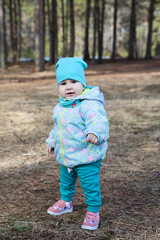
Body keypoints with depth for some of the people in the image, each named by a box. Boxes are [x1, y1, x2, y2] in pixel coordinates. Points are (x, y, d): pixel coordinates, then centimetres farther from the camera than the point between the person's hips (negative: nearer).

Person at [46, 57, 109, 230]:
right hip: (66, 157, 8)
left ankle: (93, 212, 21)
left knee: (90, 185, 0)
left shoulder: (89, 104, -23)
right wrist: (51, 142, 26)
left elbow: (99, 120, -37)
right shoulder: (60, 107, 5)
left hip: (87, 157, -8)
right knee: (65, 181, 25)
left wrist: (94, 132, -56)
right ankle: (65, 201, 50)